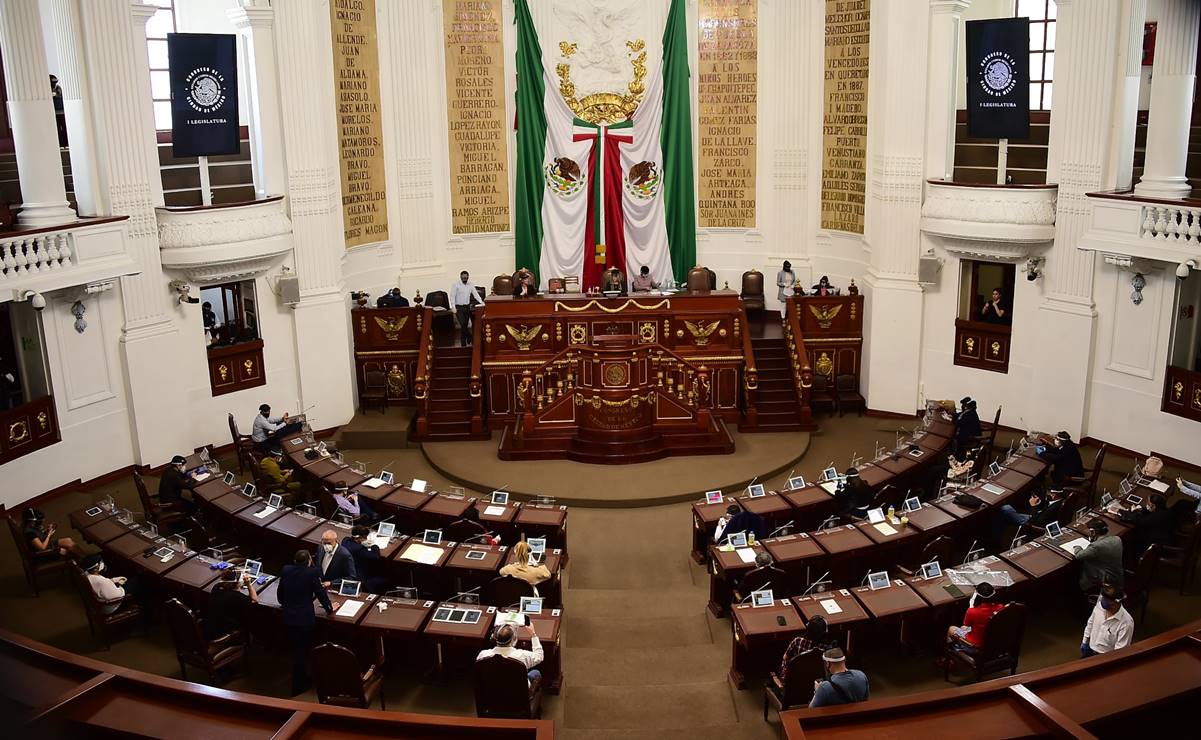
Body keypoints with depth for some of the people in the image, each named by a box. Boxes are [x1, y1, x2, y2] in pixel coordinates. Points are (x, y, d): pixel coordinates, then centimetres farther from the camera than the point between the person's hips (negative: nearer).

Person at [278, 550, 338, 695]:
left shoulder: (285, 570, -1)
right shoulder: (312, 572, -14)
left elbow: (280, 592, 11)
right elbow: (320, 592, -6)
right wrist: (329, 608, 11)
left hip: (287, 616, 5)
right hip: (304, 618, -5)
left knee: (295, 649, 20)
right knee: (302, 651, 8)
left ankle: (302, 678, 36)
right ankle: (298, 687, 17)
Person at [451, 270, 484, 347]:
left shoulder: (470, 285, 7)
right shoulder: (455, 285, -4)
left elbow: (475, 294, 5)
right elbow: (452, 296, -8)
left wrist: (481, 302, -9)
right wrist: (453, 307, -17)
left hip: (467, 307, 4)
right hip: (459, 307, -4)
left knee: (465, 325, 7)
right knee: (462, 324, -15)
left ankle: (463, 343, 16)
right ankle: (469, 337, 0)